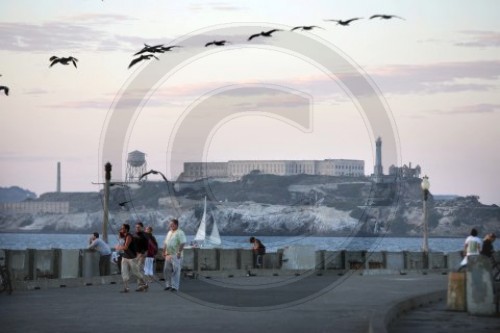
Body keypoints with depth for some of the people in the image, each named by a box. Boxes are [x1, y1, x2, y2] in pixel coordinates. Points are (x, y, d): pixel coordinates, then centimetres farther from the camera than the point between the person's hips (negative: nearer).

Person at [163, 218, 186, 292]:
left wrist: (179, 252, -24)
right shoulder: (169, 232, 18)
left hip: (176, 255, -8)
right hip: (168, 255, 8)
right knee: (167, 270, 8)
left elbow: (182, 243, -17)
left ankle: (175, 286, -7)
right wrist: (164, 252, 17)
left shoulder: (180, 233, -8)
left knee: (175, 271, -8)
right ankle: (168, 285, 17)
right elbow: (166, 243, 24)